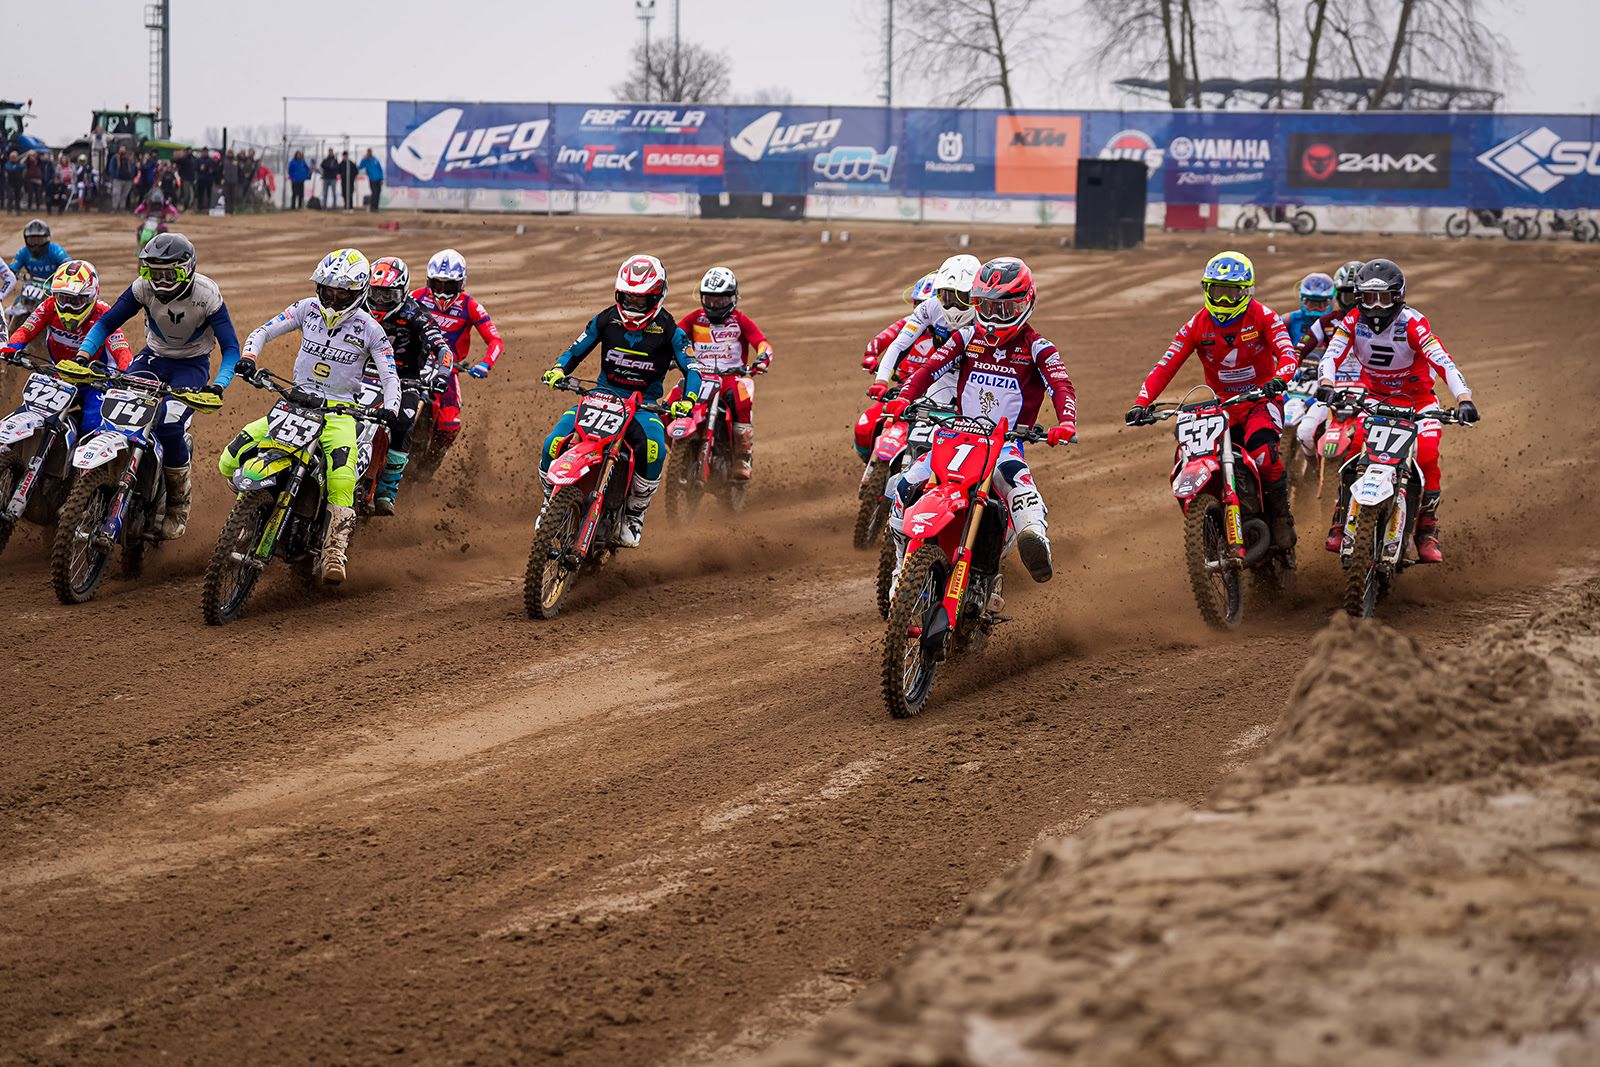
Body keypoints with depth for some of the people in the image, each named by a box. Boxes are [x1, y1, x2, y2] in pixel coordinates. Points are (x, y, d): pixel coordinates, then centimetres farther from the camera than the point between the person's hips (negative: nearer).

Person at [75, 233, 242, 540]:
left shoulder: (207, 295, -24)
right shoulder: (144, 287, -17)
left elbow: (231, 347, -22)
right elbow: (107, 322, -8)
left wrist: (218, 386, -40)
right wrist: (82, 353, -26)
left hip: (192, 364, -4)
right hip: (154, 356, 4)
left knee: (170, 426, -27)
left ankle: (178, 506, -6)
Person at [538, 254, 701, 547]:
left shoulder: (668, 330, -4)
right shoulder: (607, 319, 3)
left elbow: (692, 369, -6)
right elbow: (576, 350, 12)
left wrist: (687, 400, -26)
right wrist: (558, 370, -10)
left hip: (644, 404, -2)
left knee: (654, 450, -36)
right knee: (553, 446, -20)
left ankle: (635, 513, -14)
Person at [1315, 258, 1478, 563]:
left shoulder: (1412, 323, -19)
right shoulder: (1353, 321, -9)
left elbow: (1443, 362, -30)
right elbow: (1331, 355, -21)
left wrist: (1463, 398, -44)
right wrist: (1326, 383, -44)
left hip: (1417, 398, -2)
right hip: (1373, 397, 2)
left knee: (1427, 454, -24)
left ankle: (1427, 529, -11)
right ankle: (1341, 519, -9)